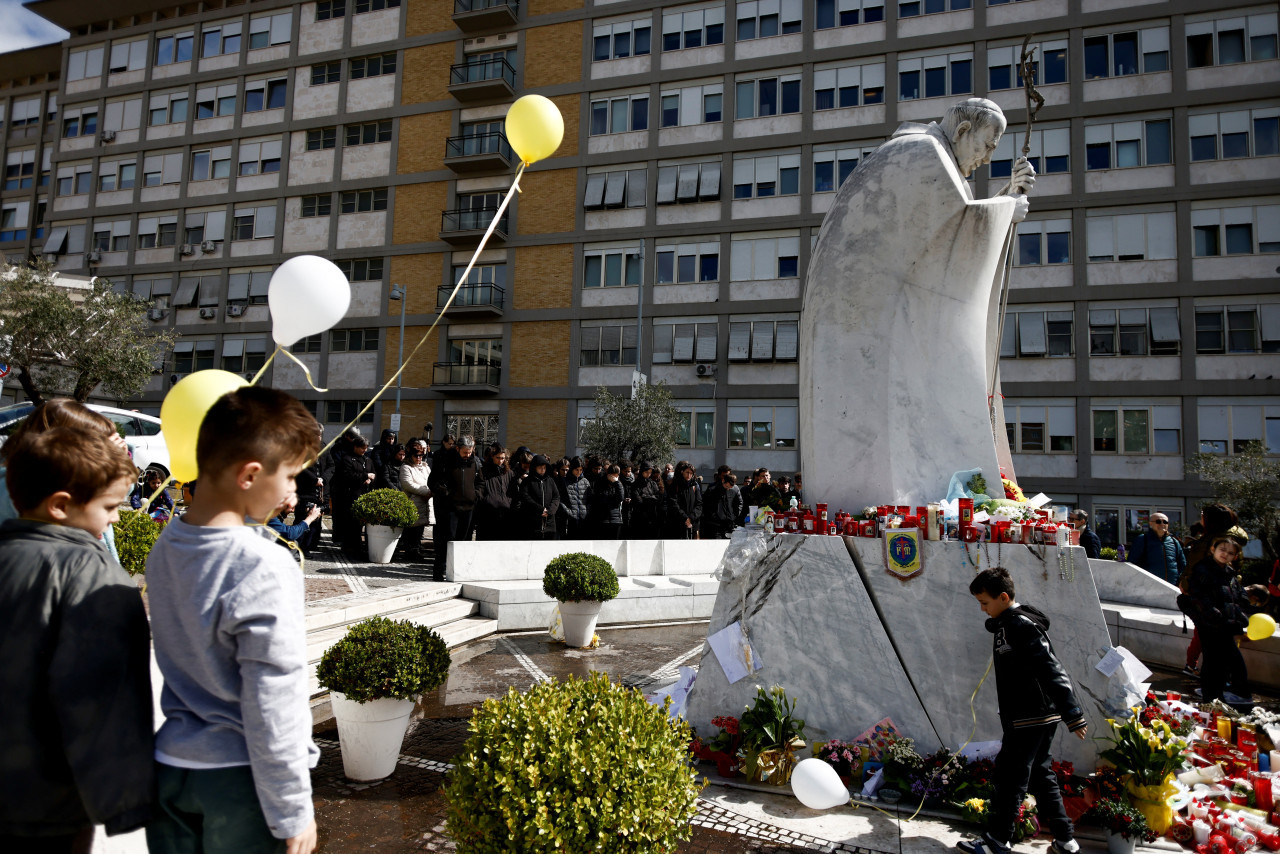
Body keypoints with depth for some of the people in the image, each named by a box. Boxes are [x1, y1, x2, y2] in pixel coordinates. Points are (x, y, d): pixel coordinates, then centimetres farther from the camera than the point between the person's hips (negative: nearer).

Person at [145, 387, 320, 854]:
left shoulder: (164, 549, -1)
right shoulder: (264, 570, -24)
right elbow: (271, 711, -20)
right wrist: (293, 812, -11)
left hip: (169, 766, 7)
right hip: (238, 781, -6)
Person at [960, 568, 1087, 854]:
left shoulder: (1023, 625, -20)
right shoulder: (1005, 625, 11)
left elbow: (1051, 671, -25)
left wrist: (1072, 715, -27)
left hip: (1031, 719, -10)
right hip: (1026, 717, 10)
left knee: (1011, 776, -1)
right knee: (1040, 775, 16)